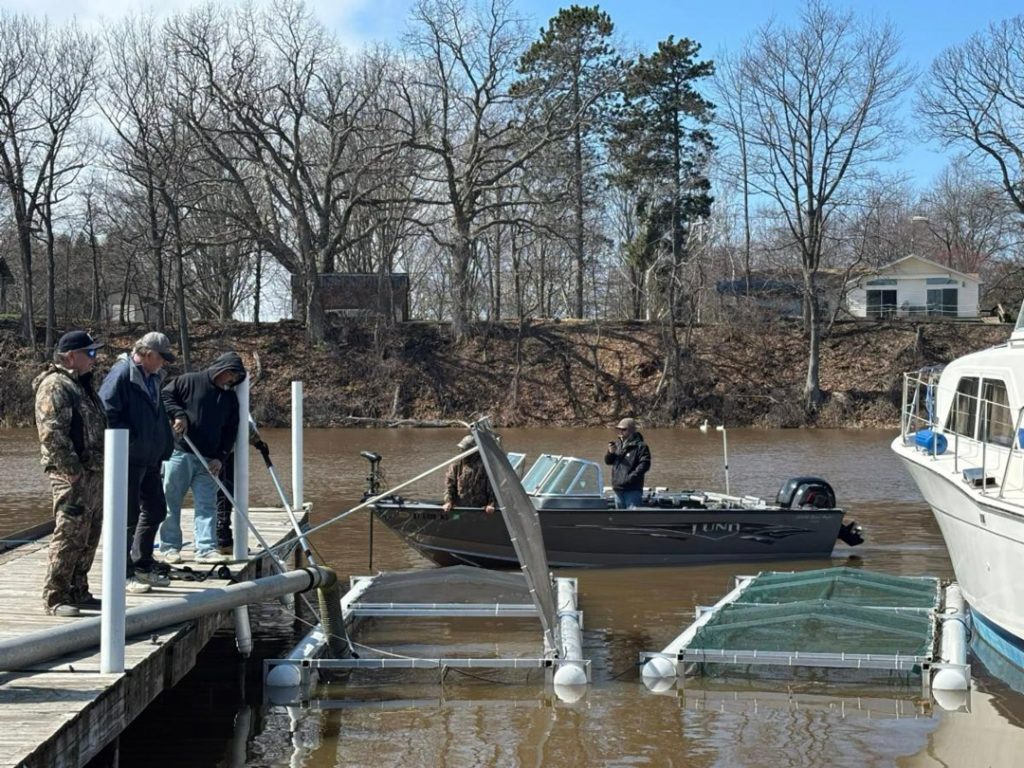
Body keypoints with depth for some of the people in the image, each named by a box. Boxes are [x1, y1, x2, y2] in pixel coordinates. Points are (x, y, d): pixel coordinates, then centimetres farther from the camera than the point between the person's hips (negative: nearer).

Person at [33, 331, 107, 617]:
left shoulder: (82, 385, 20)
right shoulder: (54, 386, -11)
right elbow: (52, 433, -20)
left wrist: (102, 468, 18)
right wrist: (72, 470, -22)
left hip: (94, 473, 10)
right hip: (73, 477, -10)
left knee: (89, 539, 13)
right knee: (69, 535, -10)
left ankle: (78, 592, 22)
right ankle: (54, 598, -4)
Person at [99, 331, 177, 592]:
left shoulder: (153, 378, 15)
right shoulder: (121, 374, -14)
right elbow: (107, 412, -21)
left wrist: (164, 448, 18)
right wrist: (127, 441, -20)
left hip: (150, 459, 9)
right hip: (128, 459, -9)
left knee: (156, 510, 16)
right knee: (127, 515, -2)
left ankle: (142, 565, 29)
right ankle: (124, 573, 6)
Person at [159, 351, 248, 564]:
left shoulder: (230, 397, 14)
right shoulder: (190, 382, -1)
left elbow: (231, 431, 13)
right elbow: (165, 396, -1)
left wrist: (221, 457, 2)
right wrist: (178, 414, -15)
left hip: (208, 460, 4)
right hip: (179, 453, -4)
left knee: (207, 505, -2)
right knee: (171, 501, 1)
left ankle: (206, 549, -3)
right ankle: (170, 547, 9)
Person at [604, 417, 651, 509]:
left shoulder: (640, 446, -7)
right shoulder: (617, 444, 13)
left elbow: (644, 464, -16)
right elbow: (608, 461, 18)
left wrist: (632, 476, -23)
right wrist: (610, 453, -5)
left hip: (632, 489, -7)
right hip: (618, 488, 7)